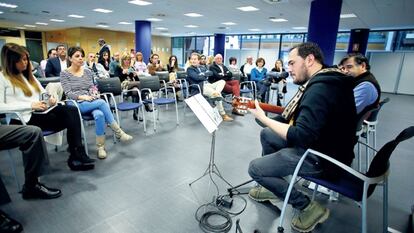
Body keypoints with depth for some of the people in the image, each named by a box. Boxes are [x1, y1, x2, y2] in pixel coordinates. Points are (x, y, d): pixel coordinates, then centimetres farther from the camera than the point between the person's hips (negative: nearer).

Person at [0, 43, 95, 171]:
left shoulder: (28, 75, 23)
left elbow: (43, 93, 21)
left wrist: (50, 99, -4)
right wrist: (30, 105, -19)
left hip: (44, 111, 6)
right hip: (29, 117, -6)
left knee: (72, 110, -25)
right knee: (70, 119, -25)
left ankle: (77, 154, -28)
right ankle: (77, 155, -15)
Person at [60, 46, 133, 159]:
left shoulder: (88, 72, 15)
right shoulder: (64, 74, 4)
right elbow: (68, 93, -6)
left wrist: (94, 93, -8)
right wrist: (82, 96, -22)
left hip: (92, 102, 3)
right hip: (77, 104, -3)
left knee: (99, 115, -34)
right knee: (102, 102, -32)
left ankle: (100, 146, -26)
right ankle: (118, 132, -26)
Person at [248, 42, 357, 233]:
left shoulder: (320, 89, -27)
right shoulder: (327, 80, 6)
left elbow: (300, 137, -31)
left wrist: (263, 118, -22)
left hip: (323, 158, -10)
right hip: (324, 144, 10)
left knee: (255, 168, -7)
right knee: (266, 134, 18)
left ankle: (308, 207, 4)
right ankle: (274, 186, 27)